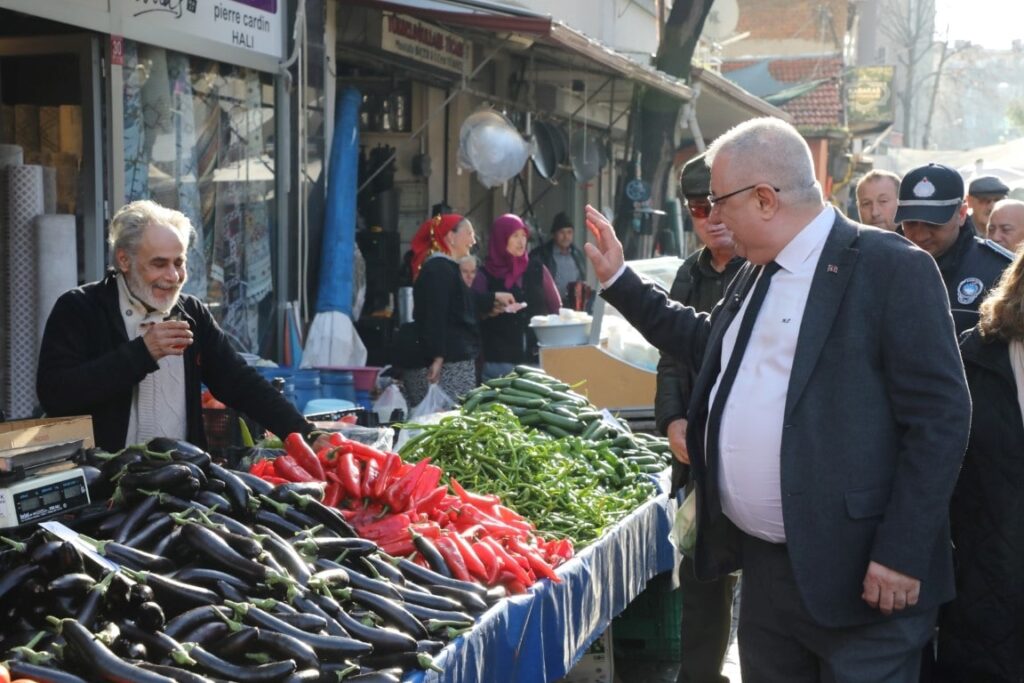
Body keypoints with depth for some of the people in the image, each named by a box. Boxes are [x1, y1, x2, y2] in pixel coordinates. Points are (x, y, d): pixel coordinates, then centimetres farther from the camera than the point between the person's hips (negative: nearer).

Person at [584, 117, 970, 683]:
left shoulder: (891, 268, -13)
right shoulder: (756, 274, 13)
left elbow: (941, 416, -16)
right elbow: (704, 342, 31)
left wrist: (902, 555, -19)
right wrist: (618, 280, 26)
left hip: (854, 576, -8)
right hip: (762, 565, 8)